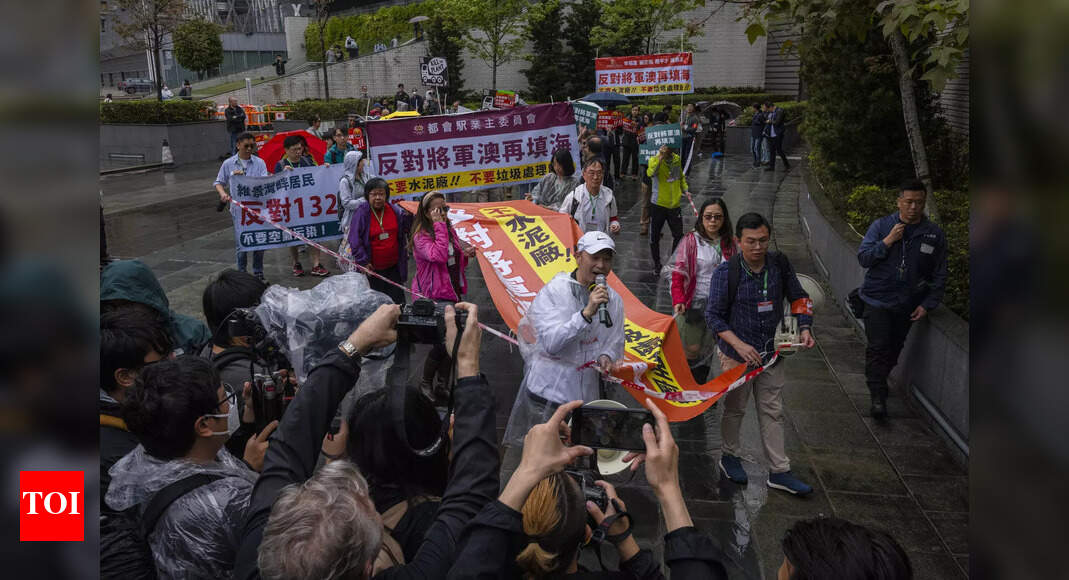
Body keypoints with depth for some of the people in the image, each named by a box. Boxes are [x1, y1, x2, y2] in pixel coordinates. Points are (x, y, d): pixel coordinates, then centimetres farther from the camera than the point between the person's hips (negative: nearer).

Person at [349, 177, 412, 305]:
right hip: (373, 268, -3)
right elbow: (354, 239, -11)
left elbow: (405, 230, 12)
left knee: (397, 300, 11)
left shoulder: (395, 210, 1)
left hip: (394, 266, 4)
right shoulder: (361, 213, -10)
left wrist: (408, 217, -8)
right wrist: (363, 261, -15)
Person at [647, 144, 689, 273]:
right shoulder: (655, 159, -12)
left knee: (678, 235, 11)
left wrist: (685, 189, 5)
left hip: (674, 204, 4)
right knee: (654, 237, 7)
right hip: (658, 205, -4)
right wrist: (660, 157, -40)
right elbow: (651, 173, -35)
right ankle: (657, 264, 25)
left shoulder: (677, 159, 3)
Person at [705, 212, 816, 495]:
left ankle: (779, 472, 21)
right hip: (736, 355, -3)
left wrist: (804, 328, -8)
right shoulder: (726, 271, -16)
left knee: (772, 412, 11)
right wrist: (739, 344, -25)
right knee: (735, 408, 13)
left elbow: (799, 297, 8)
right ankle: (730, 456, 36)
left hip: (771, 353, 4)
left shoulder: (780, 264, -5)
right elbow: (713, 315, -14)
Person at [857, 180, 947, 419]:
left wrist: (927, 304, -2)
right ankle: (878, 396, -2)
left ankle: (879, 380, 36)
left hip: (907, 304, 2)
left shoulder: (935, 234, 0)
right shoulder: (881, 226, -3)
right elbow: (863, 258, -7)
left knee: (894, 348, 13)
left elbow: (939, 275, 5)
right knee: (878, 347, -9)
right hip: (878, 299, -2)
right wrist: (887, 241, -19)